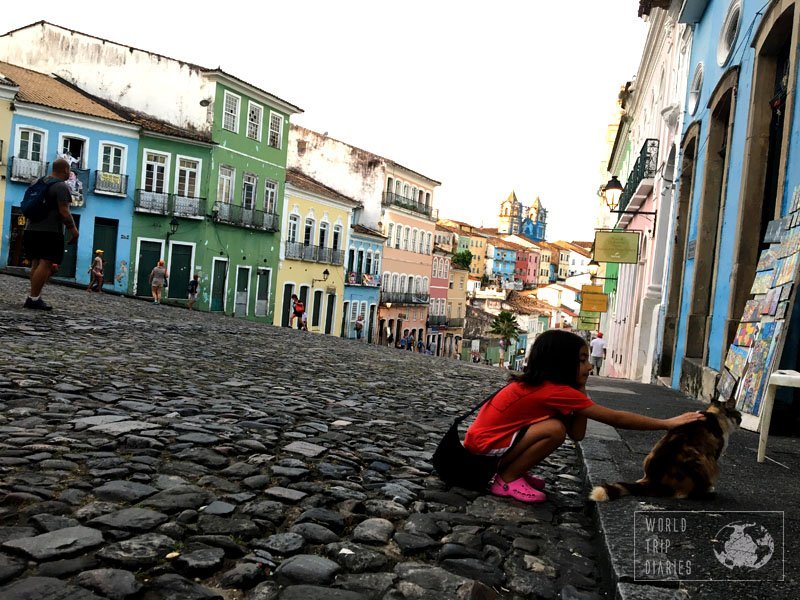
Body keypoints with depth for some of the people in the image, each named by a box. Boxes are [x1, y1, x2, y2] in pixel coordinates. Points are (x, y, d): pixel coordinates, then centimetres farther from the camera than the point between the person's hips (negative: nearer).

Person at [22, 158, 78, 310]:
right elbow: (64, 212, -17)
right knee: (45, 264, -9)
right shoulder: (61, 186, -10)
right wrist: (73, 229, -7)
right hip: (50, 232, -9)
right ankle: (33, 298, -12)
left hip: (31, 230, 9)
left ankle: (34, 297, 11)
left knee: (36, 263, 11)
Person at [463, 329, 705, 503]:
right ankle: (506, 480, -8)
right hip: (484, 444, -9)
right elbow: (615, 419, -18)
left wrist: (581, 390, -2)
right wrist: (668, 423, -13)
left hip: (492, 434, 9)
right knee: (554, 429, -24)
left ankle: (513, 471, 13)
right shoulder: (556, 390, -21)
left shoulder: (545, 384, 6)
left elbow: (577, 433, 3)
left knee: (560, 421, 4)